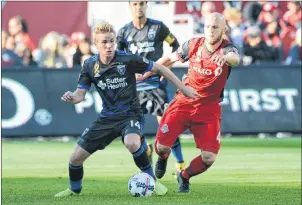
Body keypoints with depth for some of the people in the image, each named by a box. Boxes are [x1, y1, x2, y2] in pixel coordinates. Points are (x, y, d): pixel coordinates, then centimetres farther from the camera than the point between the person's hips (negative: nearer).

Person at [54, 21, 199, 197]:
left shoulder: (128, 60, -16)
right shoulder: (90, 65, -5)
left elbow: (159, 68, -7)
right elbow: (80, 94, -2)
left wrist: (183, 88, -5)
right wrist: (71, 97, -26)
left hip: (130, 115, -4)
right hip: (107, 117, 4)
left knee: (132, 143, -38)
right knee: (76, 157, 0)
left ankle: (152, 181, -14)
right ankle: (74, 189, 32)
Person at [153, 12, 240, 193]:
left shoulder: (227, 49, -15)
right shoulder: (194, 45, -6)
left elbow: (235, 59, -42)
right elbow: (170, 59, 12)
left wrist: (226, 57, -66)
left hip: (209, 109, -1)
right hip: (184, 103, 1)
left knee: (209, 158, -13)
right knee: (162, 146, -10)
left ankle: (184, 177, 20)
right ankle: (163, 158, 31)